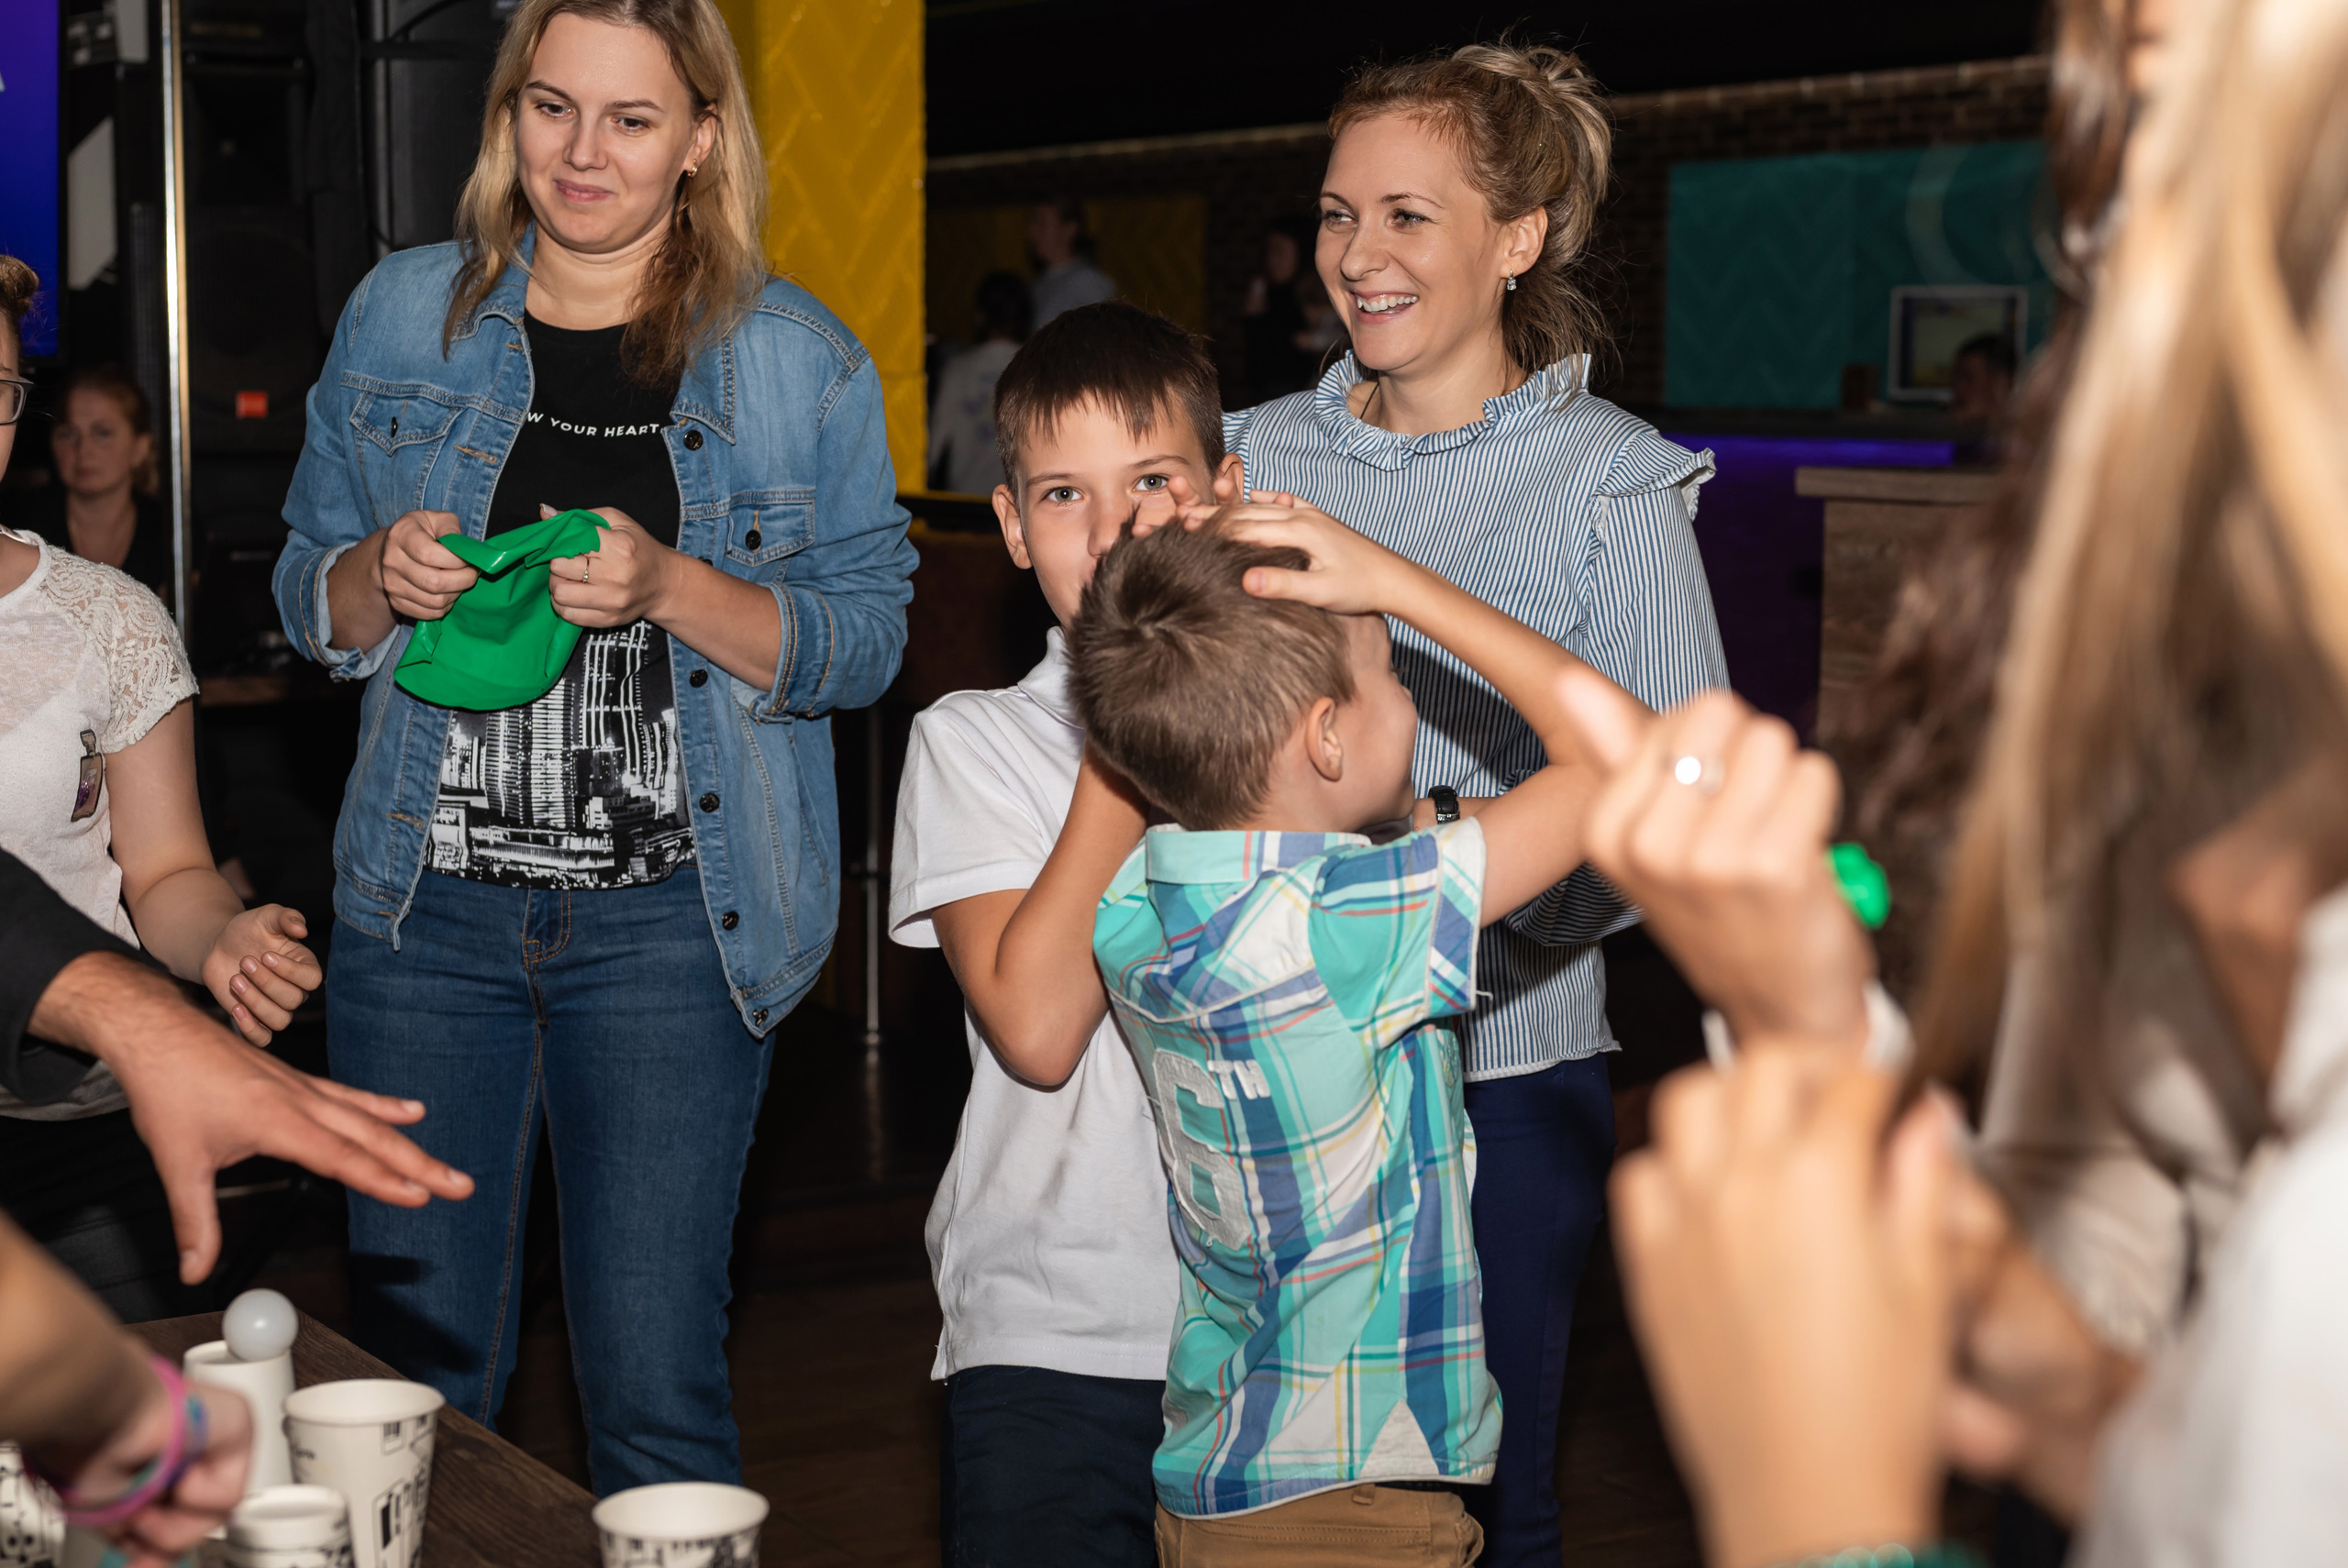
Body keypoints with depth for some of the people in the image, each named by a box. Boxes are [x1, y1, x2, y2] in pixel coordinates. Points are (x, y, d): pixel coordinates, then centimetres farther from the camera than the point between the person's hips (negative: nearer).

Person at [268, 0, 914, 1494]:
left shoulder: (804, 362, 1)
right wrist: (384, 576, -8)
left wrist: (669, 590, -17)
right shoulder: (402, 318, 8)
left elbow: (865, 640, -1)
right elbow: (308, 597, 15)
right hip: (425, 902, 2)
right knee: (413, 1369, 7)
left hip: (671, 919, -2)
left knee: (654, 1387, -1)